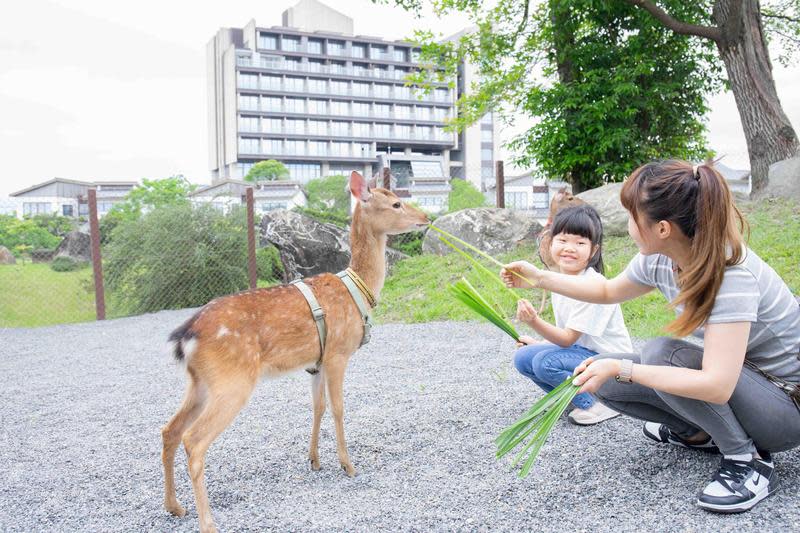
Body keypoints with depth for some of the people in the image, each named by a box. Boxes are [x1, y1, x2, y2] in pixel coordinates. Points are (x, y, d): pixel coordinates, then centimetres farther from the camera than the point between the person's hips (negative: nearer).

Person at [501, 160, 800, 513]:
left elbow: (716, 386, -38)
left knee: (661, 353, -30)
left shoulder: (732, 275, -32)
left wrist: (621, 368, -34)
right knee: (604, 379, -6)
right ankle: (700, 433, 14)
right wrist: (540, 278, 7)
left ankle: (749, 461, -12)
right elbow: (609, 291, 12)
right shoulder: (659, 260, -9)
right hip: (728, 382, 7)